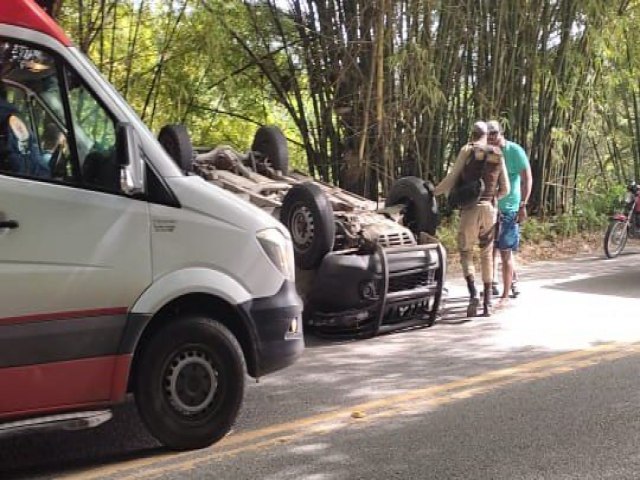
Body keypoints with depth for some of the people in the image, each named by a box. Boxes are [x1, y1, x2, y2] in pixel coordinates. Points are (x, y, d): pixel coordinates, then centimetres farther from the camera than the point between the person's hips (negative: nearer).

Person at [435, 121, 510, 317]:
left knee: (465, 251, 6)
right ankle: (487, 303, 11)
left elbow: (452, 178, -3)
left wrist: (433, 192, 10)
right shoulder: (498, 155, 10)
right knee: (487, 255, 12)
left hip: (470, 207, -3)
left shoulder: (467, 151, -1)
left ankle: (473, 294, -16)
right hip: (490, 209, 3)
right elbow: (505, 189, 12)